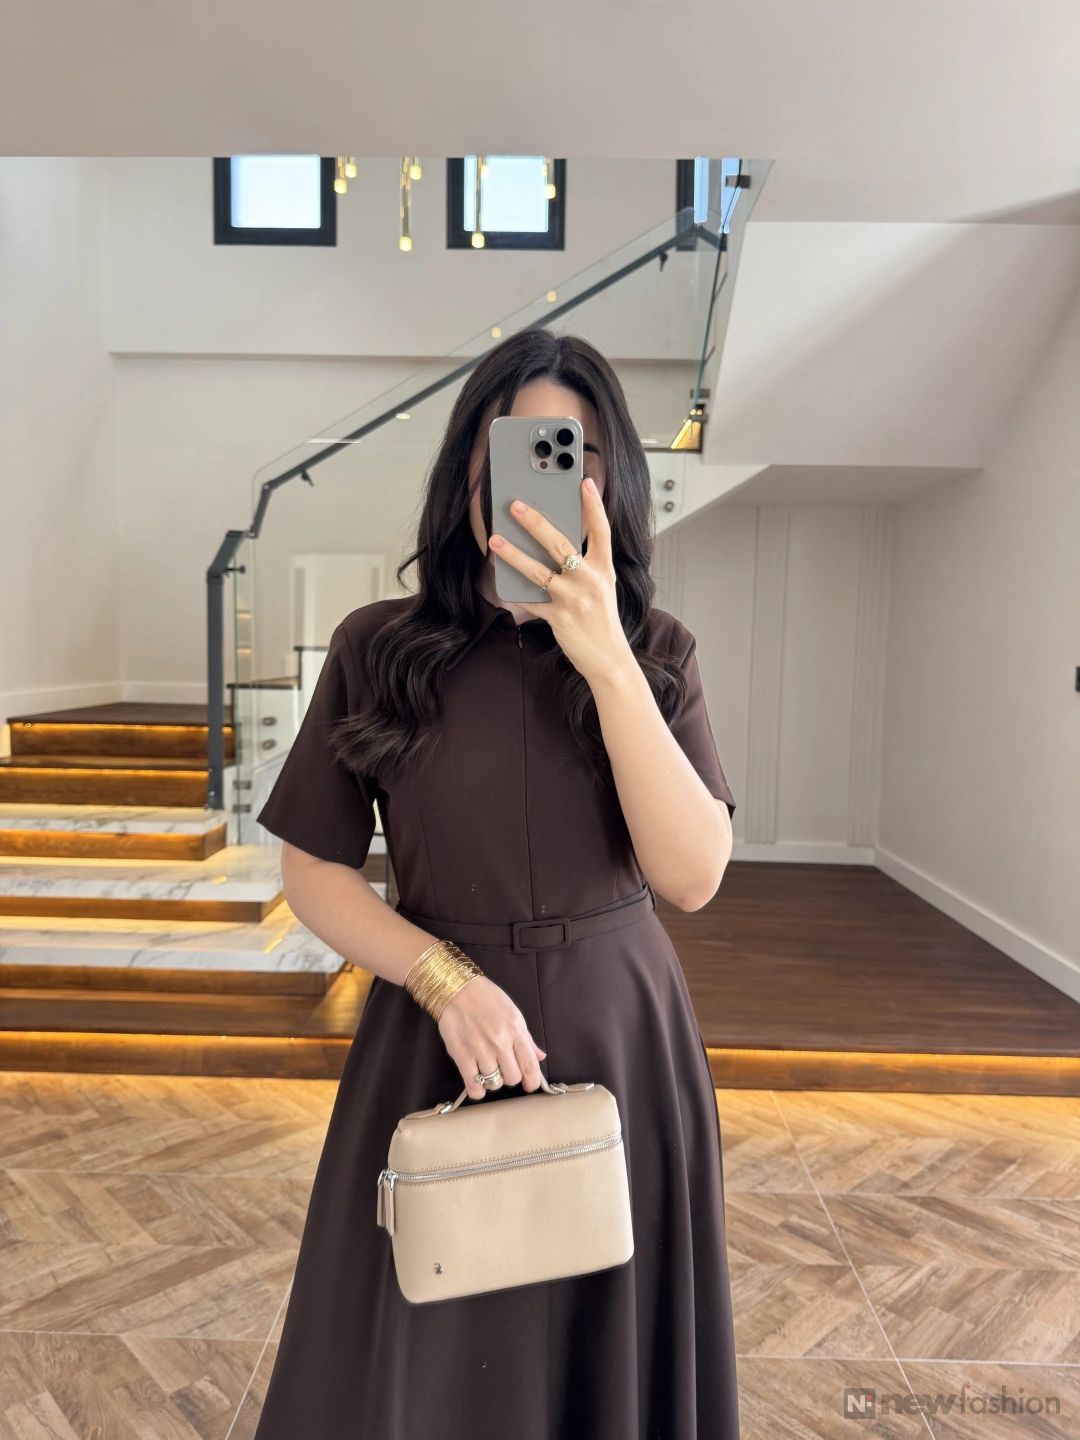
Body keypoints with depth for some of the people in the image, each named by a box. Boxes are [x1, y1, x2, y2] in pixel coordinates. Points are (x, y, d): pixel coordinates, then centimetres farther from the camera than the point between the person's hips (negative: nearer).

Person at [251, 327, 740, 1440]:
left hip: (623, 1033, 1)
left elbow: (693, 875, -15)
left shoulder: (654, 650, -4)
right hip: (435, 1035, 0)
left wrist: (605, 657, -24)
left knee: (607, 1348, 19)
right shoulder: (378, 647, -7)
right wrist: (448, 979, -18)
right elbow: (312, 871, -3)